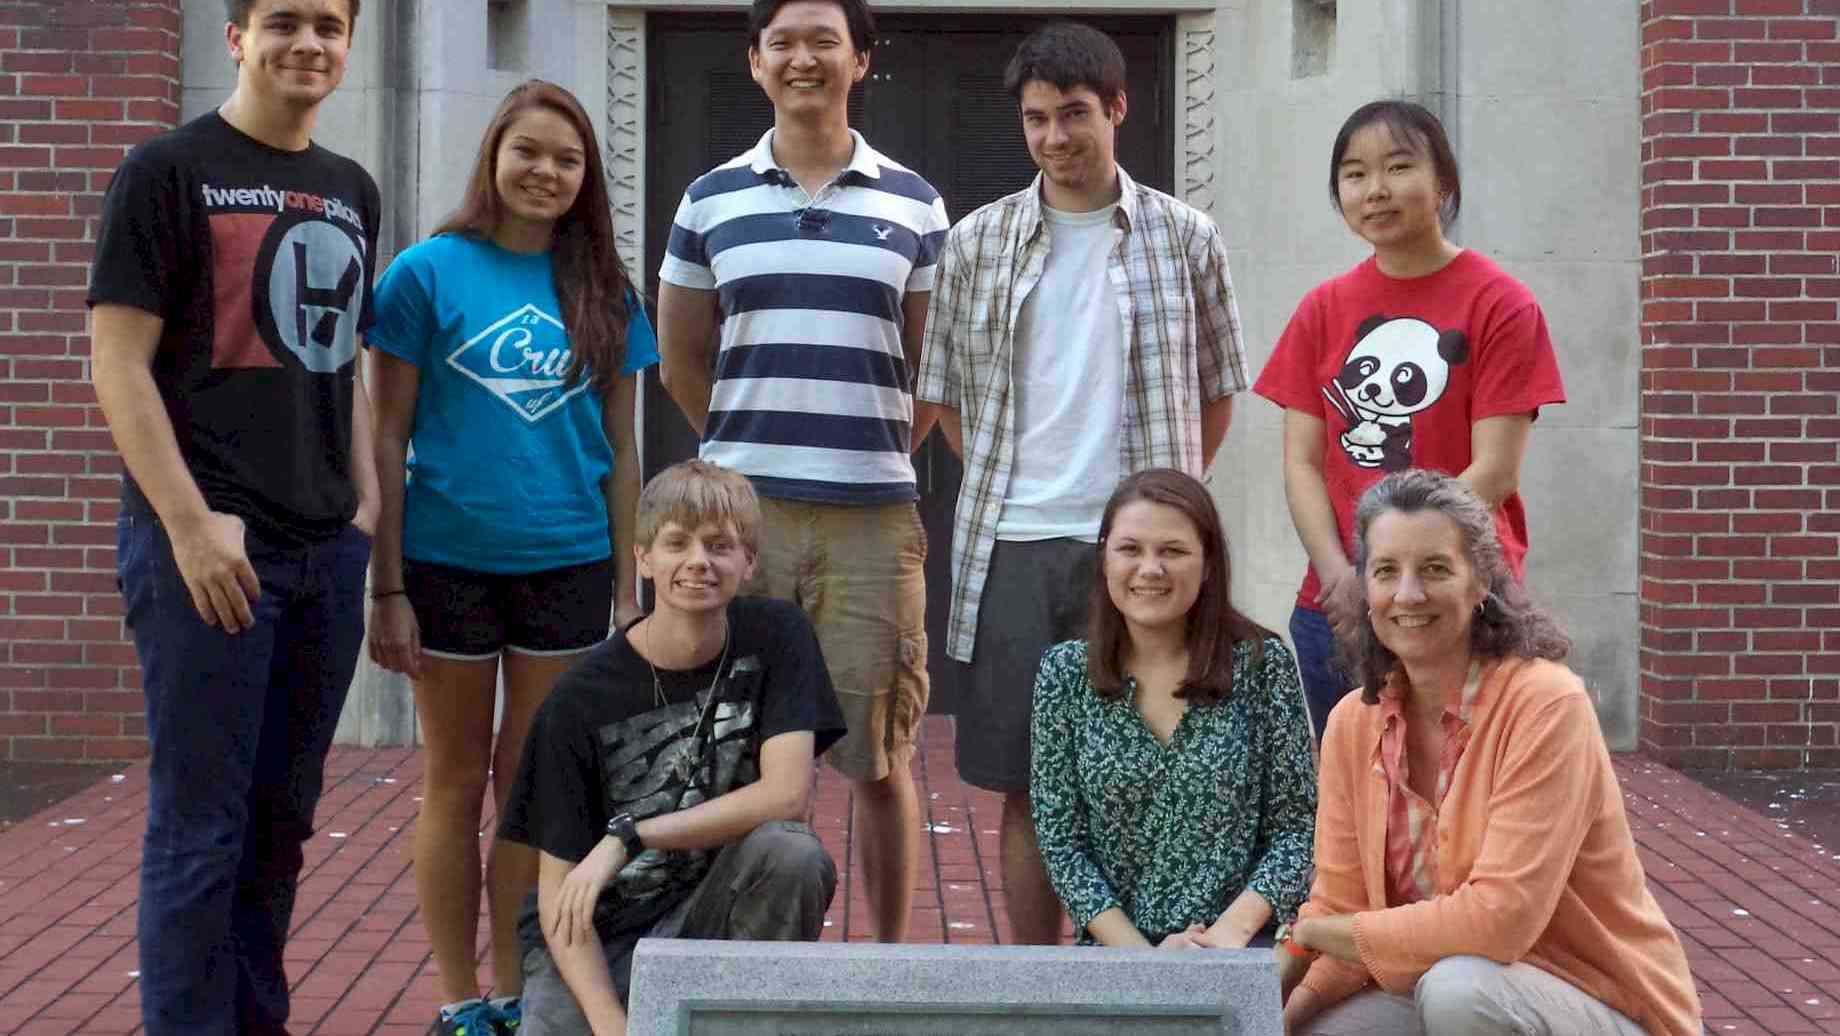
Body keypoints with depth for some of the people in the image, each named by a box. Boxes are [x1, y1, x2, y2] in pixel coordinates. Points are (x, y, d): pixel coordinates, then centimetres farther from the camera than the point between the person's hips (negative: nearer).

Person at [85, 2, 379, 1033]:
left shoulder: (354, 191, 14)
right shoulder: (169, 170, -4)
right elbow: (119, 363, -9)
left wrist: (366, 505, 9)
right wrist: (190, 523, -17)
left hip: (327, 551, 6)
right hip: (207, 543, -6)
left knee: (283, 818, 12)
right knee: (201, 824, -4)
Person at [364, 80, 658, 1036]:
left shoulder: (602, 291, 6)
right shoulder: (430, 271, -4)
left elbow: (620, 450, 9)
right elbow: (388, 438, -3)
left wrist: (629, 588, 6)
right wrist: (385, 588, -7)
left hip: (567, 564, 3)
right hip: (449, 562, -2)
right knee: (456, 783, 8)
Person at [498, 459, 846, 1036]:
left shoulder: (773, 636, -7)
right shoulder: (581, 701, -12)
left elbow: (787, 794, -17)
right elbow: (559, 891, -11)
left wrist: (628, 837, -22)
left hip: (707, 915, 1)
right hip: (598, 940, -1)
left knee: (790, 852, -29)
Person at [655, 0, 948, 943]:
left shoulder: (912, 205, 7)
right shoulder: (712, 199, 8)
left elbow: (936, 366, 11)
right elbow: (682, 357, 14)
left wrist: (868, 454, 7)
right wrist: (748, 449, 10)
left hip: (875, 515, 0)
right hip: (742, 511, 1)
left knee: (879, 758, 3)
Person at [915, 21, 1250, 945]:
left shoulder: (1184, 238, 4)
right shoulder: (976, 242, 5)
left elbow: (1216, 390, 10)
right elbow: (943, 394, 12)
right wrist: (1000, 486, 6)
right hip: (1013, 547, 1)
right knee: (1028, 786, 7)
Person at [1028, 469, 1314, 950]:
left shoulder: (1261, 663, 0)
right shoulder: (1066, 672, 2)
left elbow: (1296, 825, 0)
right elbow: (1060, 840, 1)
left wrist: (1233, 928, -15)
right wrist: (1139, 954, -11)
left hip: (1243, 945, -1)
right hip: (1114, 945, 1)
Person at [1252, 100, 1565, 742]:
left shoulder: (1500, 305, -3)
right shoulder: (1322, 310, 10)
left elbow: (1494, 471, -9)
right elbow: (1302, 464, 6)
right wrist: (1338, 577, -10)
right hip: (1332, 610, 4)